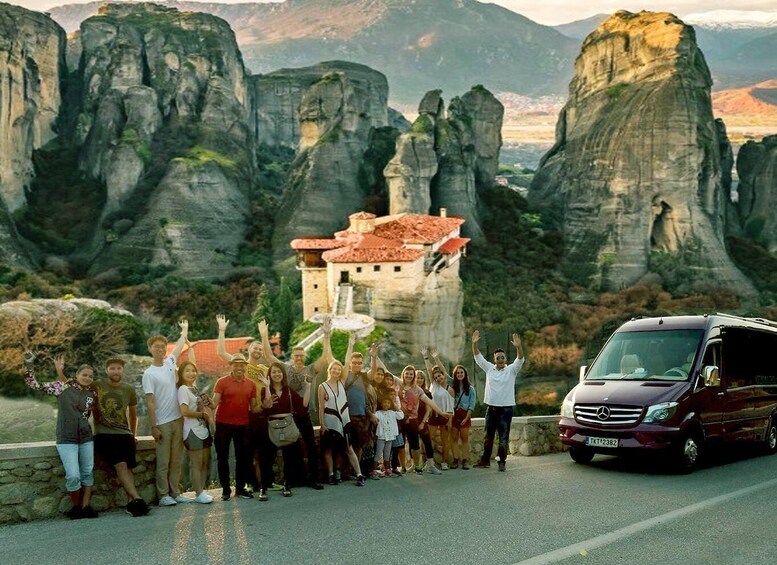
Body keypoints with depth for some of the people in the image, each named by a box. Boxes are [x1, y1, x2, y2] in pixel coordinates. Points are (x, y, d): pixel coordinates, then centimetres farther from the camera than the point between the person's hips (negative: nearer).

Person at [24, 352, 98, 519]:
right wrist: (28, 363, -9)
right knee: (73, 476, -11)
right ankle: (76, 506, 9)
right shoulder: (63, 386, -2)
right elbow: (33, 384, -2)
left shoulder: (92, 394, 8)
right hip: (66, 439, -4)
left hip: (86, 438, 4)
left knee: (87, 473, 4)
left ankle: (86, 506, 13)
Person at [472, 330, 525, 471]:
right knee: (488, 436, 11)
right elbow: (478, 357, 4)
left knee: (504, 437, -1)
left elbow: (520, 359, -16)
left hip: (506, 408, -3)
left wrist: (518, 347, -35)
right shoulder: (489, 368, 7)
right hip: (491, 407, 4)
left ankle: (502, 461, 4)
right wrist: (474, 343, -11)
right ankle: (485, 461, 19)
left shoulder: (511, 370, -1)